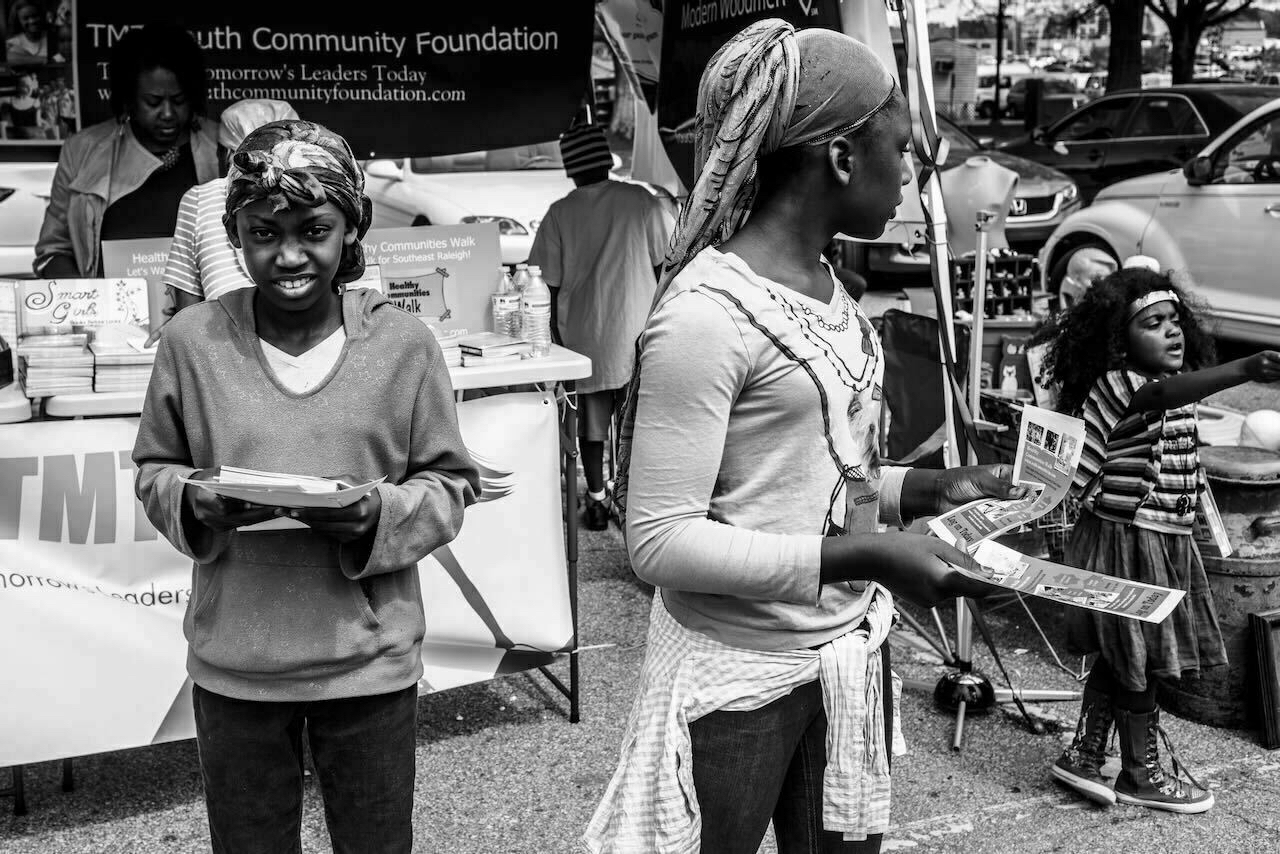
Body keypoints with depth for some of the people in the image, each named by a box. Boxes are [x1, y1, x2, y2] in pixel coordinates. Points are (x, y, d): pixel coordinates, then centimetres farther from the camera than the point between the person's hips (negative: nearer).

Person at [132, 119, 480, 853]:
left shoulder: (405, 342, -7)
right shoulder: (192, 339, -5)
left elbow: (451, 485, -1)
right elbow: (154, 471, 7)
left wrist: (379, 516, -19)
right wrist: (195, 503, -15)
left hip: (368, 659, 0)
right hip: (234, 664, 1)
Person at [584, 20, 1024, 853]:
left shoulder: (826, 285, 3)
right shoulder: (707, 314, -21)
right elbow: (661, 539, -21)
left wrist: (925, 488, 0)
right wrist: (864, 557, -25)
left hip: (852, 650, 7)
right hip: (742, 676, -7)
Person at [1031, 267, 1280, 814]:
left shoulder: (1175, 393, 12)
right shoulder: (1117, 385, -18)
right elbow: (1170, 391, -39)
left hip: (1167, 541, 9)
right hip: (1126, 539, -9)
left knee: (1118, 659, 14)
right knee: (1139, 662, 2)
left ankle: (1083, 756, 24)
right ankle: (1142, 774, 17)